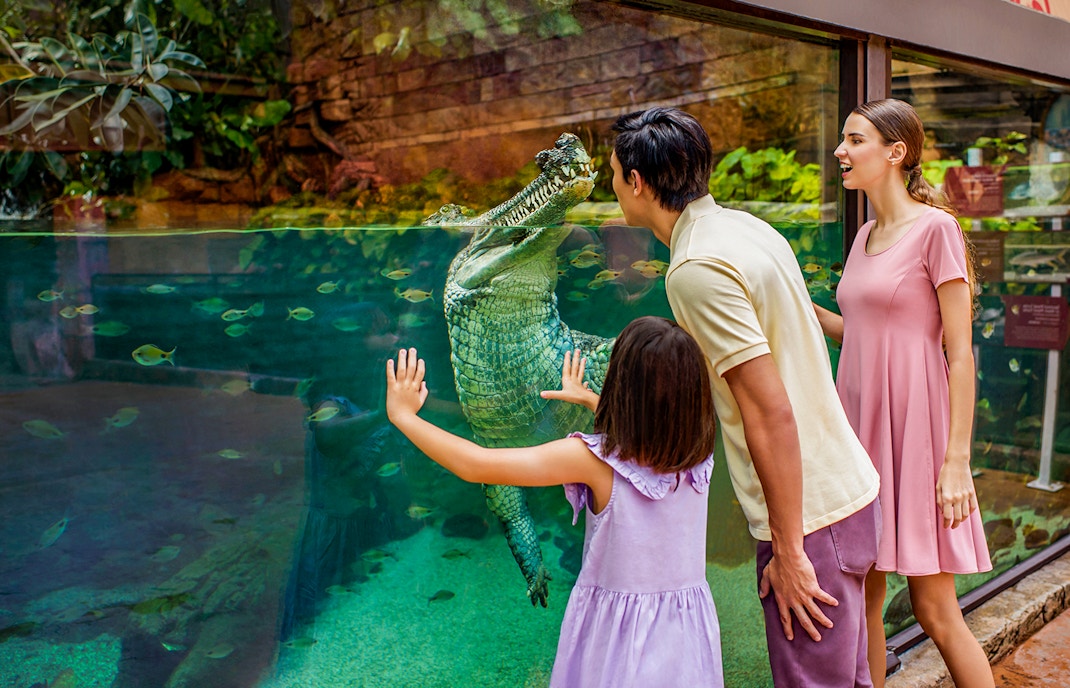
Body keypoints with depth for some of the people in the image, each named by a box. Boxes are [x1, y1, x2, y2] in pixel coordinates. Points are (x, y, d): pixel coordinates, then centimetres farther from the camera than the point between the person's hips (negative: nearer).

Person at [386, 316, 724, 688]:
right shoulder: (697, 452, -8)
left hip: (616, 630, -4)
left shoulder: (593, 458, -23)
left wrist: (403, 414, -8)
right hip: (687, 631, 4)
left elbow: (475, 465, -21)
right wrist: (587, 397, 31)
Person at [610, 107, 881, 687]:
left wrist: (788, 550, -17)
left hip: (809, 514, -9)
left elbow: (771, 412, -24)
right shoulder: (744, 226, 7)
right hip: (849, 489, 9)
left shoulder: (696, 269, -21)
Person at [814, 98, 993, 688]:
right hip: (860, 423, 7)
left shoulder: (935, 228, -8)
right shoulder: (866, 236, 13)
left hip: (914, 426, -7)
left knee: (934, 608, 0)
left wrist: (957, 459, -16)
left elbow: (960, 354, -12)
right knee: (861, 600, 12)